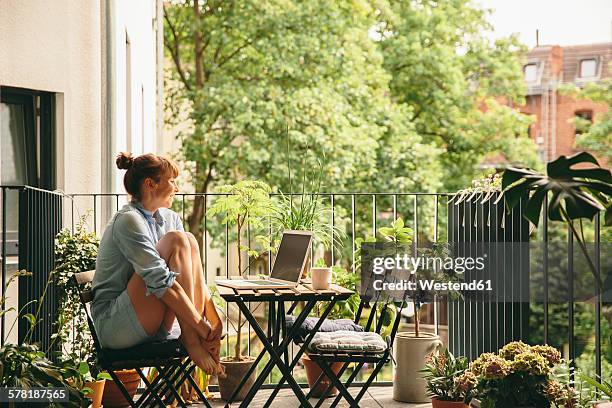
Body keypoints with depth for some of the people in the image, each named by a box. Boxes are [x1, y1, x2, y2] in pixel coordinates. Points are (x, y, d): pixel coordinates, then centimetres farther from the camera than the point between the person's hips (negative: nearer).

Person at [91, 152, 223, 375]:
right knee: (177, 241, -18)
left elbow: (193, 274, 4)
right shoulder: (128, 221, -16)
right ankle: (191, 340, -22)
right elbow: (160, 281, -24)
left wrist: (214, 322, -9)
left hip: (151, 328, 8)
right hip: (114, 326, -8)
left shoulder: (170, 218, 10)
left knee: (190, 241, -10)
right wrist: (201, 326, -24)